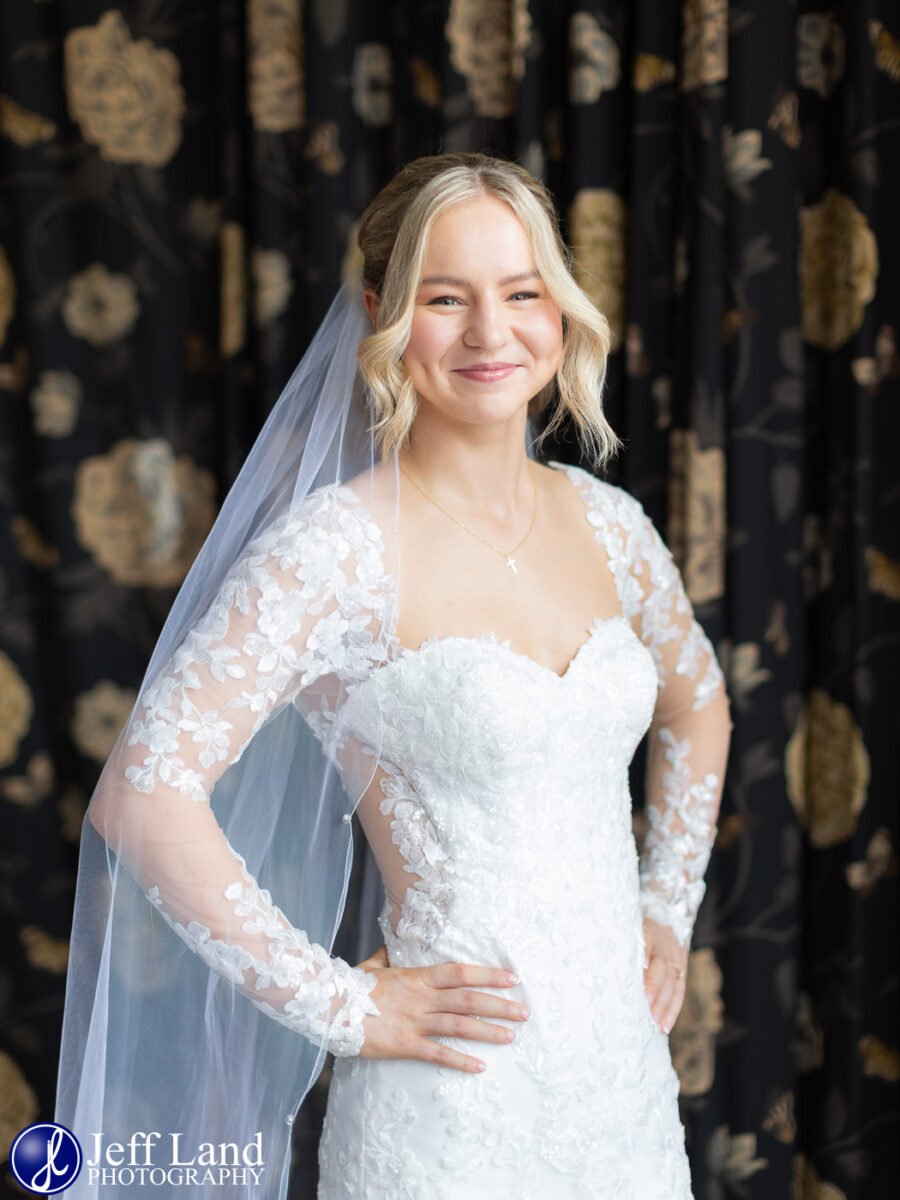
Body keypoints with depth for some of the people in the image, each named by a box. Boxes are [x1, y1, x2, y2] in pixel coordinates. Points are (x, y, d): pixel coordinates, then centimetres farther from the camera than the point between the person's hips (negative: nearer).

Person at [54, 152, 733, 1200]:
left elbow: (696, 704, 22)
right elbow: (143, 796, -22)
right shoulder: (338, 547, -15)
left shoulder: (605, 522, 3)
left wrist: (668, 909, 13)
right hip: (450, 1113, -6)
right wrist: (341, 1007, -17)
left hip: (626, 1077, 6)